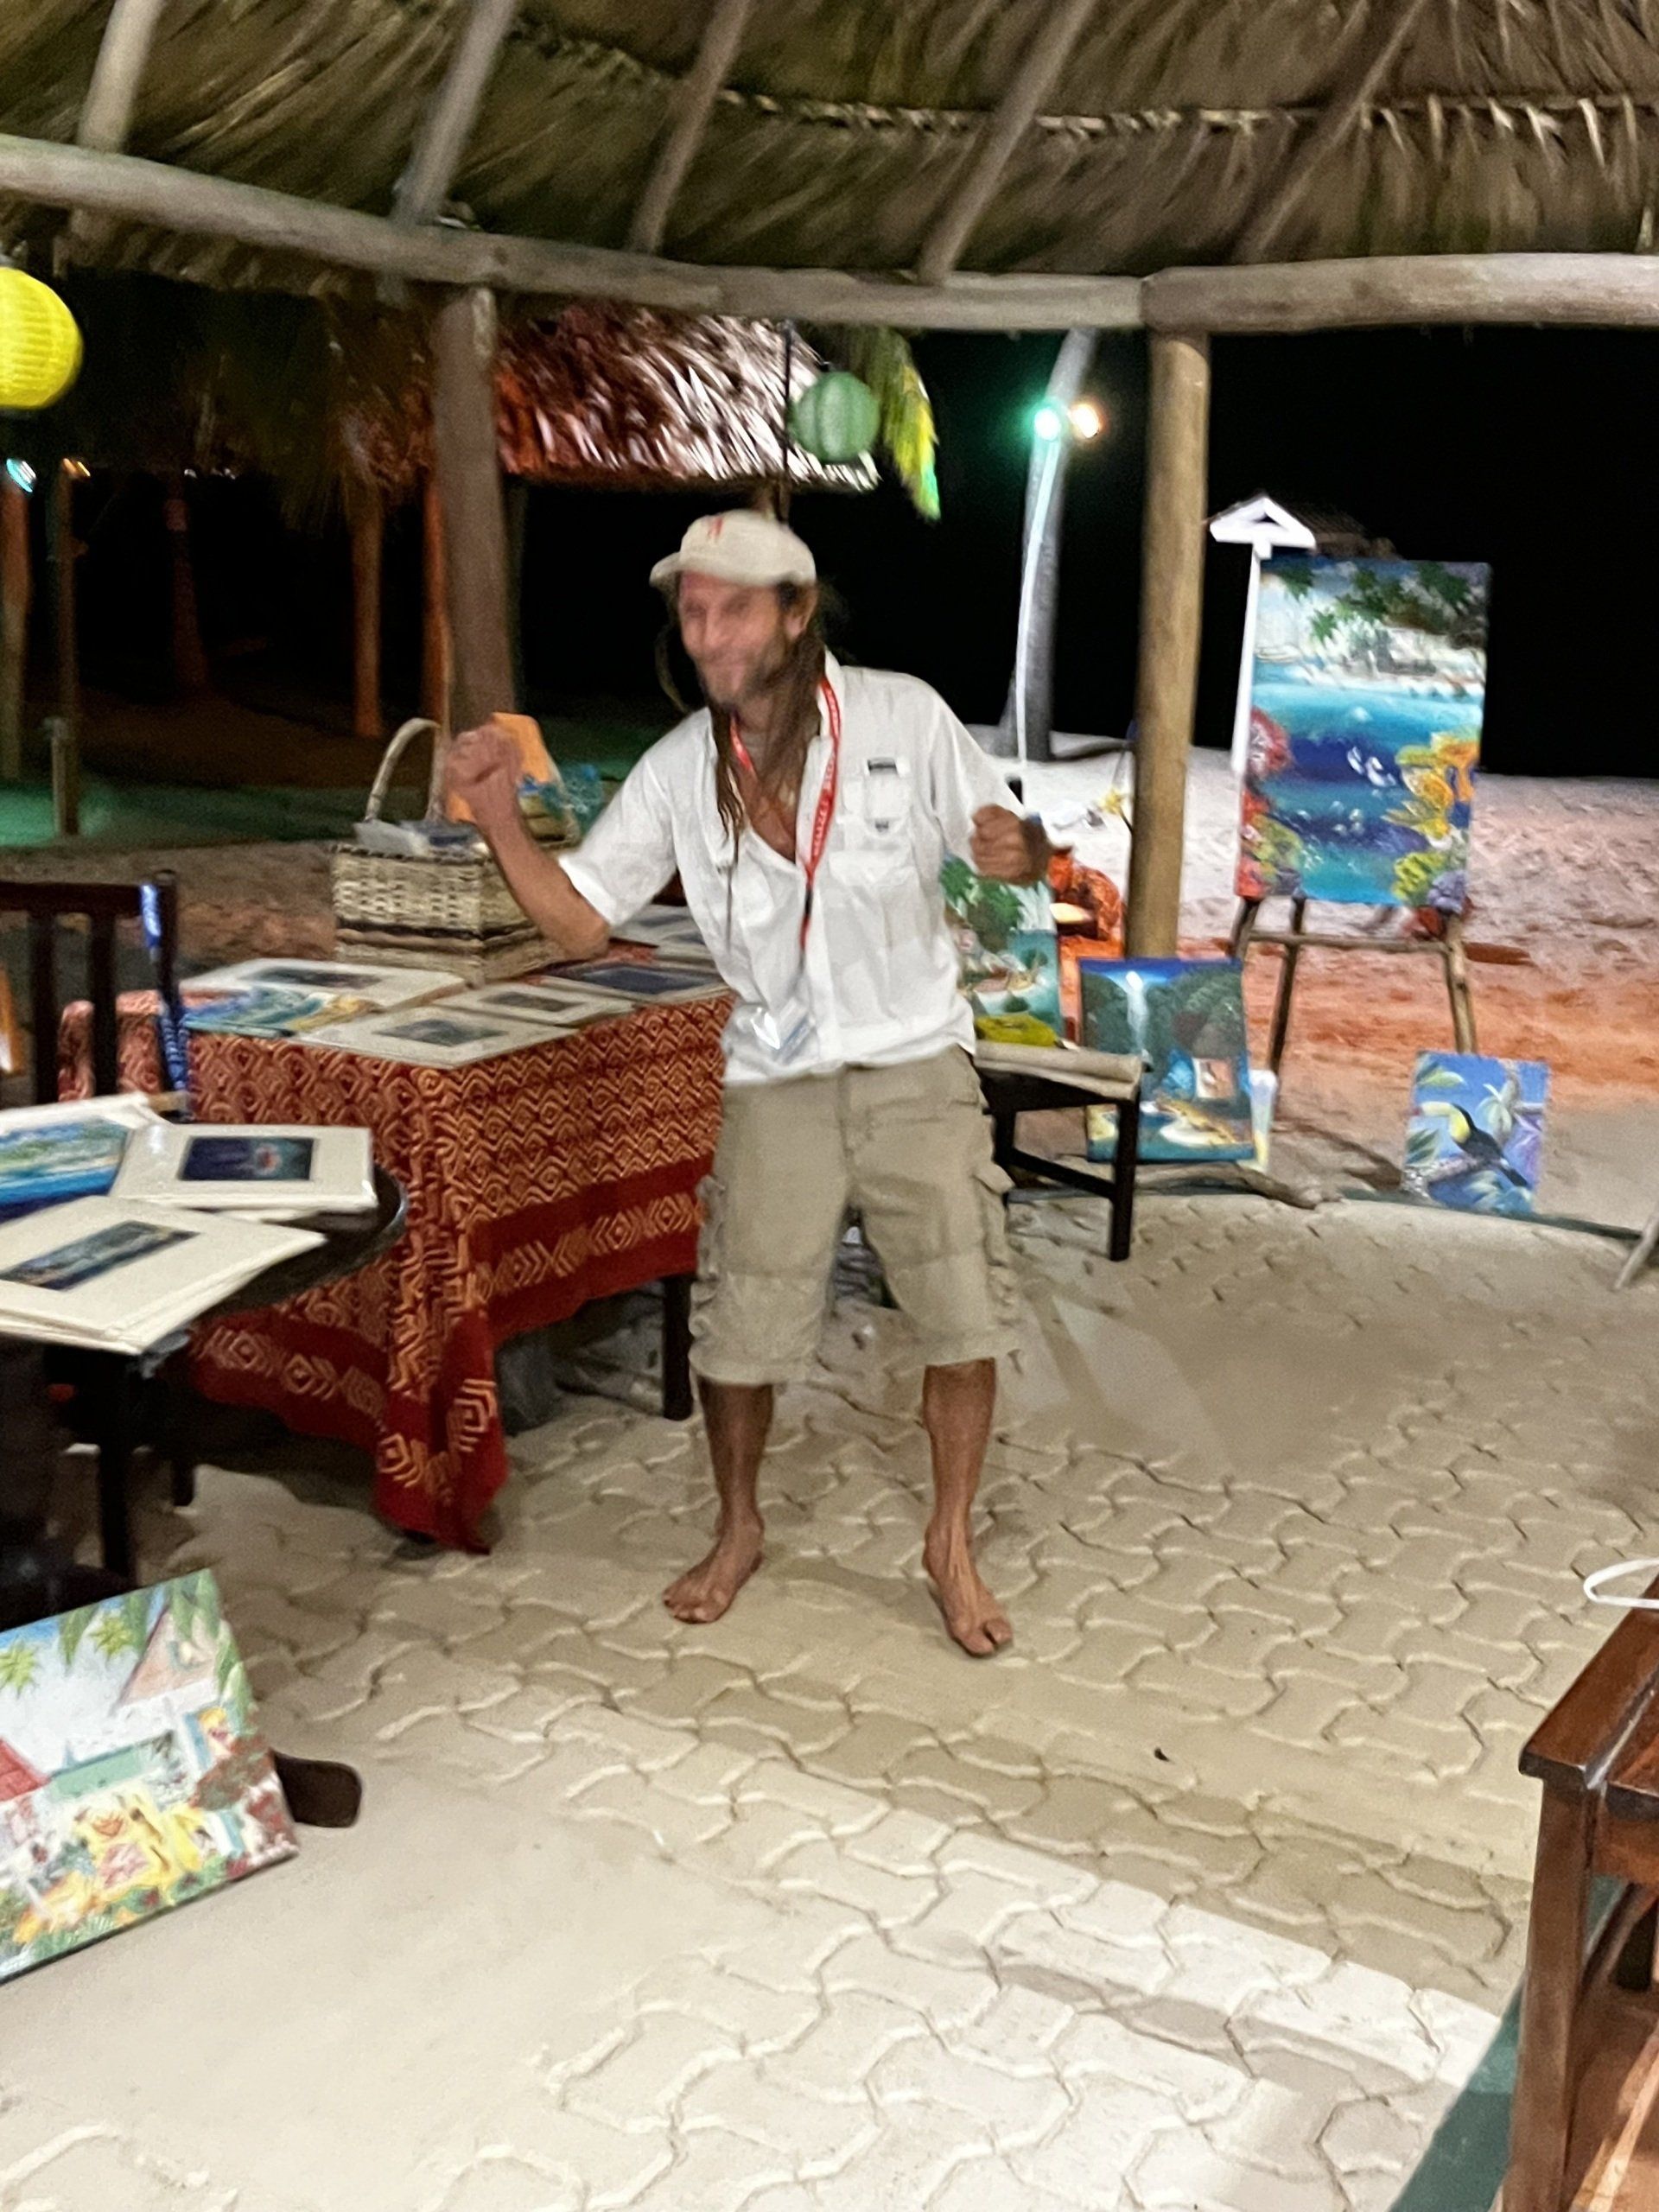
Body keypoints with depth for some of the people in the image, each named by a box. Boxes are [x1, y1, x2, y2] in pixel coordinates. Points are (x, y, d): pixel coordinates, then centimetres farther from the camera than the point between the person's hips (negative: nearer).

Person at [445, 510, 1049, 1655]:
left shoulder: (903, 715, -9)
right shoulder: (679, 771, -3)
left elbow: (1014, 846, -2)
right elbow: (581, 920, -3)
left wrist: (1017, 848, -27)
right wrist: (501, 819, -18)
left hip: (917, 1066, -1)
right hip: (780, 1079, 1)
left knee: (964, 1316, -2)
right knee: (739, 1330, 3)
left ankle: (953, 1544, 21)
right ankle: (739, 1530, 30)